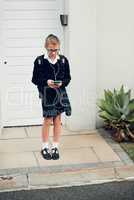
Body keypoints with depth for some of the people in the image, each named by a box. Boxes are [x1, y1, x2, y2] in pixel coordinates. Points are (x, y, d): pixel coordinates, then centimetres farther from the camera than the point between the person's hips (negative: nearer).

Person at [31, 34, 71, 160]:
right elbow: (35, 79, -3)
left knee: (57, 119, 8)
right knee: (47, 120, 1)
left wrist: (61, 83, -16)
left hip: (60, 93, 2)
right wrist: (46, 82, -19)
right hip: (46, 94, -2)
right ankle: (45, 147, 17)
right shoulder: (39, 61, -7)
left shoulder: (63, 60, -2)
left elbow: (68, 78, 4)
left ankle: (55, 147, 20)